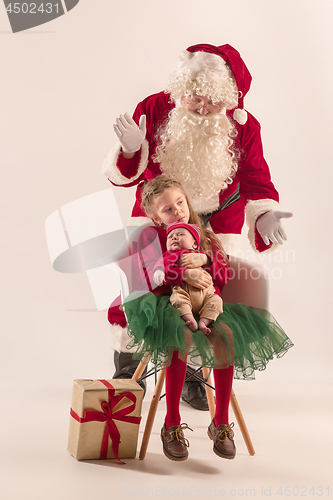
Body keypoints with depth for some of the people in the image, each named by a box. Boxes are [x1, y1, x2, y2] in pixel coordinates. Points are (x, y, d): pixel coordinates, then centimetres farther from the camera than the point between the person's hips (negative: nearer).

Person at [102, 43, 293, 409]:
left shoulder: (243, 126, -20)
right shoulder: (154, 110, -21)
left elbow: (256, 181, -15)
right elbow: (124, 175, -15)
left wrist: (264, 215, -37)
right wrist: (131, 150, -40)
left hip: (217, 220, 0)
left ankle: (191, 377, 19)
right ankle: (127, 367, 21)